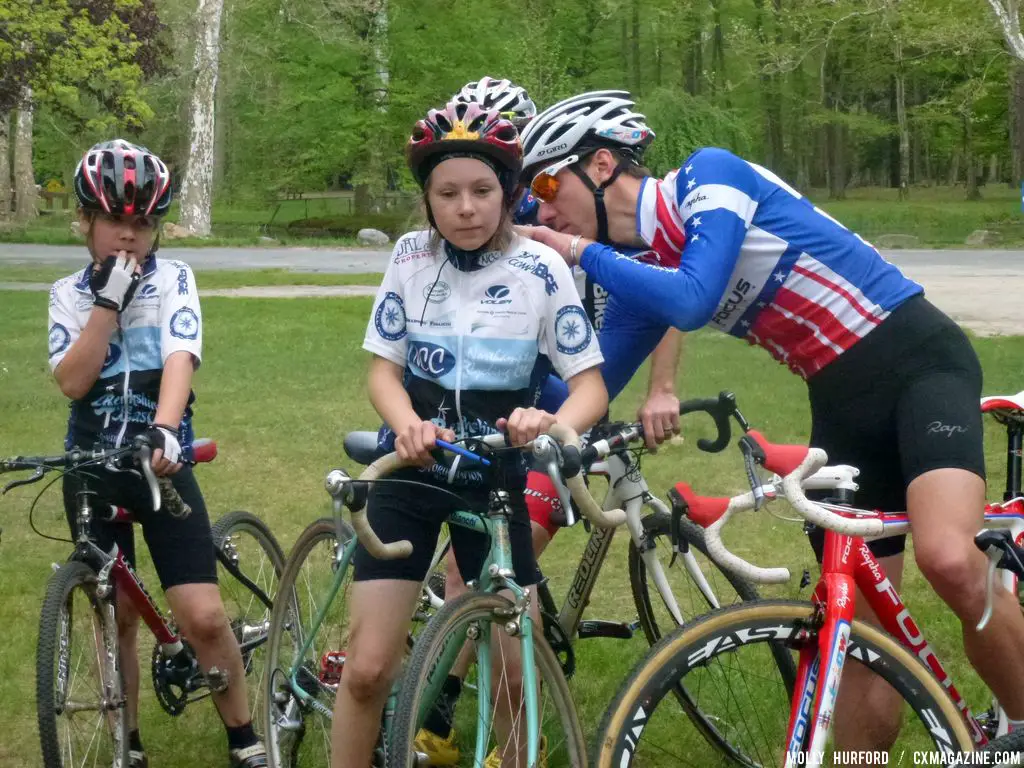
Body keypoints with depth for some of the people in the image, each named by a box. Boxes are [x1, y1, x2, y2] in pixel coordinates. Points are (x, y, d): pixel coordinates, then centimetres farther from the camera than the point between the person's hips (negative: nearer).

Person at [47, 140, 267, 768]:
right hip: (92, 468, 2)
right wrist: (108, 300, -18)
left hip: (162, 460, -2)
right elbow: (73, 381, -12)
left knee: (205, 618, -10)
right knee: (117, 615, 9)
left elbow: (181, 358, -19)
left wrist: (163, 430, -37)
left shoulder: (173, 279, -2)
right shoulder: (70, 294, 3)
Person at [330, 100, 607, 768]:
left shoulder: (541, 269, -10)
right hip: (410, 470, 1)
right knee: (368, 668, -6)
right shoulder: (411, 257, -5)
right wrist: (407, 424, -26)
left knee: (519, 675, -2)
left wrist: (553, 424, -34)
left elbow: (591, 383, -11)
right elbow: (384, 366, -3)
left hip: (494, 478, 0)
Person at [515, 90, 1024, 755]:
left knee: (948, 559, -32)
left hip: (917, 358, -8)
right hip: (843, 405, 8)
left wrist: (584, 253, -15)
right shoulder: (642, 275, 8)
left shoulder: (709, 175, -11)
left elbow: (693, 300, -27)